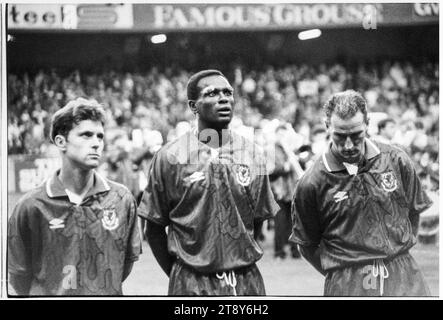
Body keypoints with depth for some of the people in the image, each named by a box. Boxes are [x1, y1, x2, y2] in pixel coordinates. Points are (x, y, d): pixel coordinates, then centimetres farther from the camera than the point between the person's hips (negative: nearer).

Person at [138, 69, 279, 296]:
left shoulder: (252, 155, 6)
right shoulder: (170, 157, -2)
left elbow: (257, 220, 12)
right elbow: (154, 228, 4)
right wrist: (177, 276, 4)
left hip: (246, 282, 3)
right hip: (192, 285, -2)